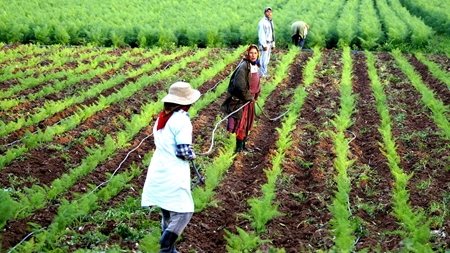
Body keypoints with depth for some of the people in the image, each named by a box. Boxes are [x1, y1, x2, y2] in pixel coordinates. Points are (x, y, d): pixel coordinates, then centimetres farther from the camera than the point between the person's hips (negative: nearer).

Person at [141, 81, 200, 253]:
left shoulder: (162, 117, 11)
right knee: (183, 212, -2)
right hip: (172, 175, -9)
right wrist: (192, 155, 3)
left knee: (168, 214, 18)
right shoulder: (181, 120, -14)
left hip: (158, 172, 9)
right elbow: (183, 152, -18)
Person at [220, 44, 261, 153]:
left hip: (250, 98, 9)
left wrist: (255, 96, 13)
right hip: (241, 100, -9)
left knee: (248, 123, 18)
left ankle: (243, 145, 32)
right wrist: (249, 97, -17)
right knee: (241, 124, -2)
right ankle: (239, 148, 9)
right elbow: (240, 86, -26)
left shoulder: (256, 66, 6)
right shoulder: (244, 67, -22)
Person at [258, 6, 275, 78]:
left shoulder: (271, 22, 15)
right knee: (264, 58, -9)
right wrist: (264, 45, -21)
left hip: (269, 43, 9)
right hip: (264, 43, -9)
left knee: (267, 59, 12)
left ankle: (265, 73, 18)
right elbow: (261, 34, -17)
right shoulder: (262, 22, -13)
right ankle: (262, 74, -5)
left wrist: (273, 44, 19)